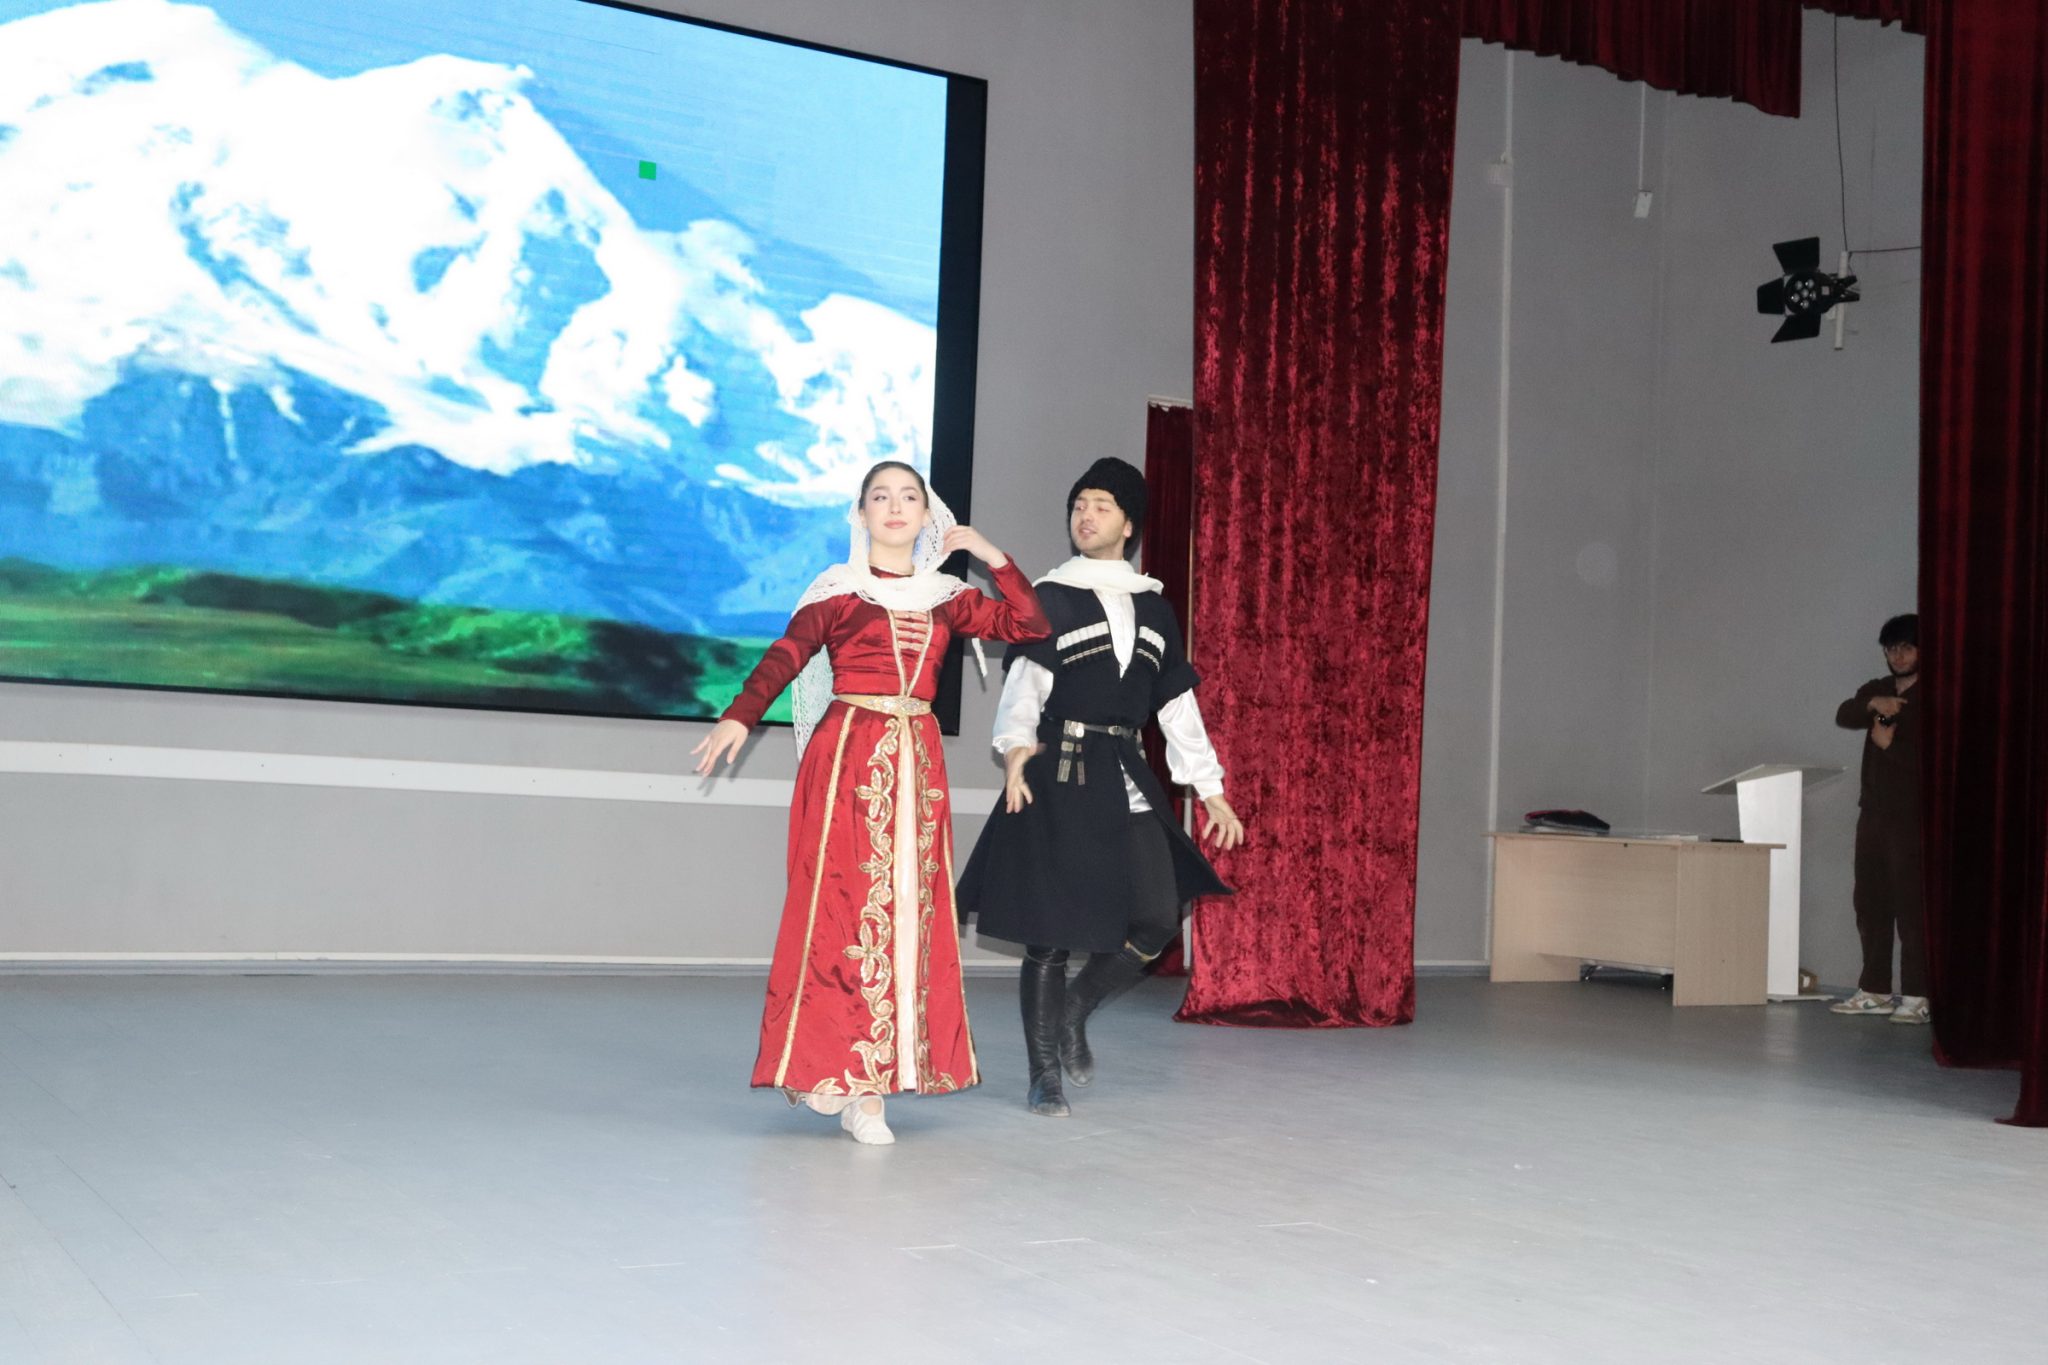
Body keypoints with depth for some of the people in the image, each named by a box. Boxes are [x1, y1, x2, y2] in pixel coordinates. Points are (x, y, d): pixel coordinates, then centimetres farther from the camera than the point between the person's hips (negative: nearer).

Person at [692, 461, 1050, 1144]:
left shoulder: (946, 597, 14)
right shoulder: (838, 590, 3)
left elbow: (1030, 626, 10)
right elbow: (786, 656, -10)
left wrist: (994, 558, 4)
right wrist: (739, 716, -25)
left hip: (918, 761, 4)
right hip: (848, 755, -4)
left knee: (910, 909, 0)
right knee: (842, 906, -8)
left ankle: (868, 1090, 3)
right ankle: (828, 1068, -1)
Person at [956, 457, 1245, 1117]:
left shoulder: (1153, 608, 16)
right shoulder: (1050, 598, 2)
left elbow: (1178, 706, 18)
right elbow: (1026, 680, -12)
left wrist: (1210, 790, 15)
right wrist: (1016, 746, -31)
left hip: (1125, 778, 4)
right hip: (1058, 776, -4)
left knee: (1156, 922, -5)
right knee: (1051, 932, -2)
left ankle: (1075, 1013, 20)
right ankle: (1043, 1076, 12)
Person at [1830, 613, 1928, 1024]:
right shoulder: (1876, 690, 15)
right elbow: (1843, 715, -4)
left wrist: (1891, 743, -10)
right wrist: (1872, 705, -20)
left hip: (1912, 818, -7)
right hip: (1874, 814, 7)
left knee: (1911, 906, -10)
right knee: (1870, 904, 9)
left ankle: (1917, 997, -10)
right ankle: (1874, 991, 17)